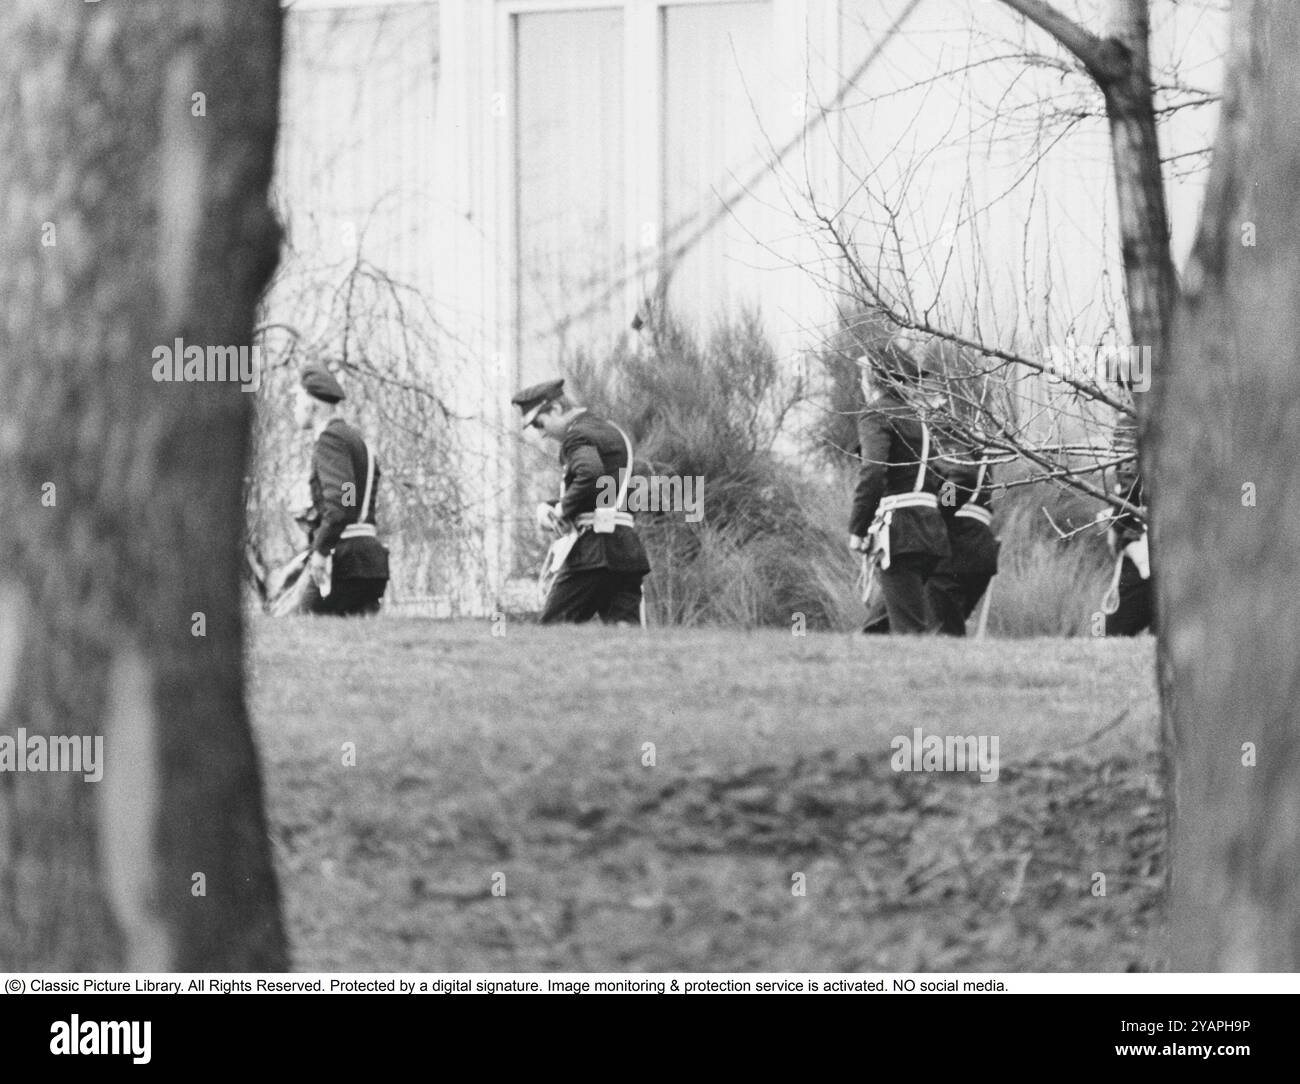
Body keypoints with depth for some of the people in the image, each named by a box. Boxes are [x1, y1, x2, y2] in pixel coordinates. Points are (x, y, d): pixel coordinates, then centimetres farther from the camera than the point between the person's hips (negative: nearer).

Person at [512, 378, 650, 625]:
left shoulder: (577, 435, -7)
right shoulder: (611, 431, 24)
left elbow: (590, 474, -28)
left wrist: (563, 509, -13)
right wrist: (548, 507, 13)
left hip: (594, 546, -9)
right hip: (627, 546, 9)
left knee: (553, 625, -3)